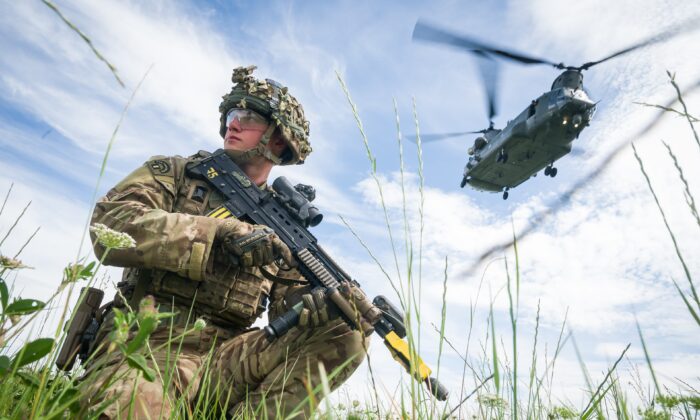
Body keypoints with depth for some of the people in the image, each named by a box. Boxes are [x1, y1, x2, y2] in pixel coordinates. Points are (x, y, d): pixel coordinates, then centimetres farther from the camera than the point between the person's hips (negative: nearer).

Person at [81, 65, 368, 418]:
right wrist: (222, 232, -22)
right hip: (148, 341, -3)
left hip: (226, 354, 4)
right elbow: (109, 224, -11)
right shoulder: (175, 173, 7)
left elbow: (293, 307, 6)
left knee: (346, 336, -17)